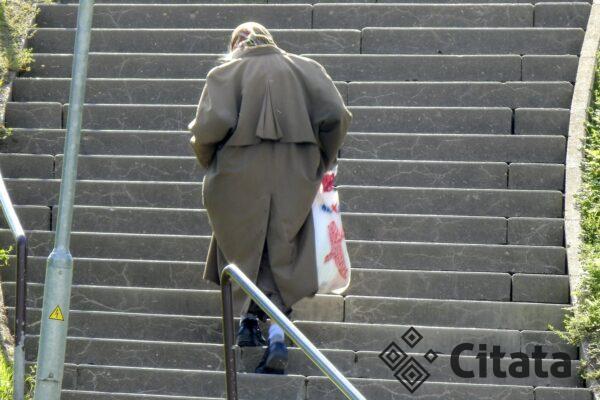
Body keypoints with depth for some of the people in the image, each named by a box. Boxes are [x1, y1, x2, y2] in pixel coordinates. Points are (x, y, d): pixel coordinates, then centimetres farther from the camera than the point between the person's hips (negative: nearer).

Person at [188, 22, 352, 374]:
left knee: (243, 247, 21)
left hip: (241, 177, -1)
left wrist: (208, 160, 4)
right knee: (283, 254, 7)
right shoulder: (304, 68, 6)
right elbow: (336, 116, -5)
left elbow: (211, 124, -14)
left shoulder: (226, 73, 0)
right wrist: (323, 160, 8)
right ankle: (277, 335, -7)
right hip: (293, 179, 2)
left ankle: (250, 319, 20)